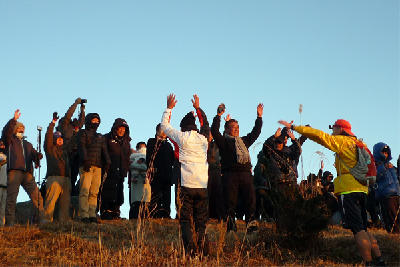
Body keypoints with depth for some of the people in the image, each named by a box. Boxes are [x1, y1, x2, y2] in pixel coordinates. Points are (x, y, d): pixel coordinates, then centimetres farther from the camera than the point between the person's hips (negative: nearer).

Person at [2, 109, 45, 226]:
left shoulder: (28, 144, 32)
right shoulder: (10, 141, 18)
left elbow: (34, 154, 16)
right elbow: (6, 131, -4)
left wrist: (38, 156, -8)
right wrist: (14, 120, -13)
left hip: (28, 173, 4)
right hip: (14, 171, -4)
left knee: (37, 196, -8)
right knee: (12, 196, -11)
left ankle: (40, 218, -9)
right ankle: (10, 221, -11)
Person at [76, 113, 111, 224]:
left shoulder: (100, 136, 27)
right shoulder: (82, 133, 8)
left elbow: (104, 150, 19)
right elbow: (81, 146, -6)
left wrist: (107, 162, 3)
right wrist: (85, 160, -20)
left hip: (98, 167, 6)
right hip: (86, 165, -6)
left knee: (94, 192, 1)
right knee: (85, 191, -12)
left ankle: (92, 215, 2)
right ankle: (84, 215, -14)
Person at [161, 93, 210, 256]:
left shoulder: (181, 137, 1)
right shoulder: (203, 138, 10)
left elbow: (164, 125, 15)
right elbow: (205, 124, 32)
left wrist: (169, 108, 28)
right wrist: (198, 108, 43)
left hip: (186, 185, -3)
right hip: (203, 186, 3)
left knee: (185, 221, -1)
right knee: (201, 222, 9)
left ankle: (191, 251, -15)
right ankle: (203, 251, 0)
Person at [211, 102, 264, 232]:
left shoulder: (244, 140, 27)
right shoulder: (223, 141, 12)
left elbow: (256, 132, 33)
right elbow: (214, 131, -1)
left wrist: (259, 117, 29)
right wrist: (218, 115, -6)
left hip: (246, 174, 4)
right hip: (230, 175, -4)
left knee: (251, 202, -3)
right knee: (230, 204, -5)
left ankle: (252, 227, 0)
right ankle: (231, 229, -1)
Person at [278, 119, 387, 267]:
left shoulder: (342, 141, -2)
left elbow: (318, 135, -9)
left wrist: (293, 127, -7)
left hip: (348, 190, -8)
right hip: (361, 189, 8)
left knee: (358, 229, -10)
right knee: (363, 229, 12)